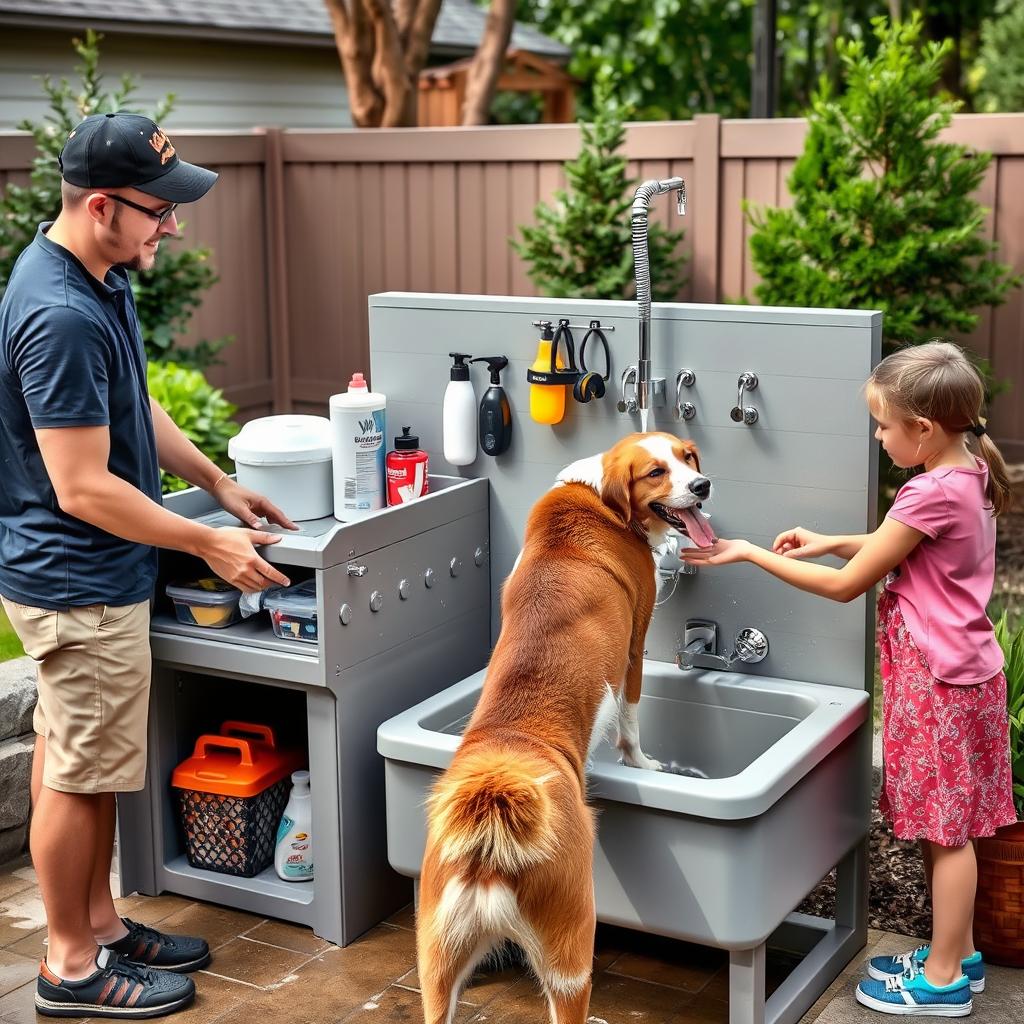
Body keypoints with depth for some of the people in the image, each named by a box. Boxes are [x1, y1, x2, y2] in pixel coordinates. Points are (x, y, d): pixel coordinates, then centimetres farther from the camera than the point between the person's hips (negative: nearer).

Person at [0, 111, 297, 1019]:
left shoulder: (100, 278, 5)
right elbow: (83, 487, -27)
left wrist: (219, 482, 14)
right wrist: (209, 543, -19)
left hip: (89, 574, 10)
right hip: (77, 585, -10)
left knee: (80, 761, 19)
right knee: (79, 774, 4)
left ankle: (99, 922, 34)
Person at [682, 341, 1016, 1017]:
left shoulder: (933, 493, -25)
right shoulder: (971, 474, 3)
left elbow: (846, 585, -18)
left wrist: (748, 553, -11)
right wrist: (833, 543, 9)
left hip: (937, 680, -9)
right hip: (963, 669, 9)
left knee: (945, 829, 3)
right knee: (950, 827, 18)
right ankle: (958, 954, 31)